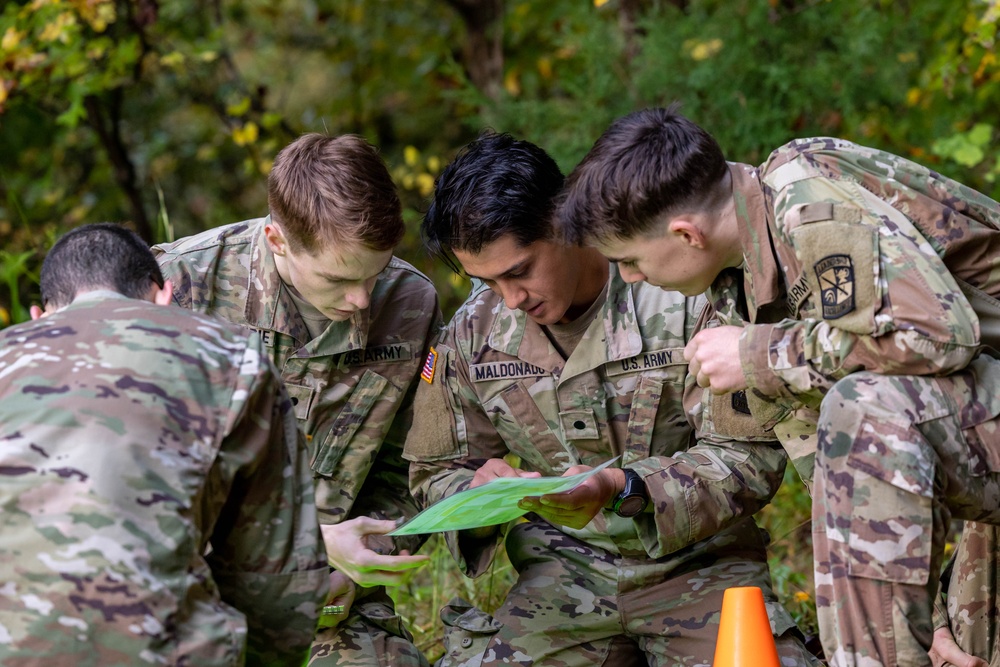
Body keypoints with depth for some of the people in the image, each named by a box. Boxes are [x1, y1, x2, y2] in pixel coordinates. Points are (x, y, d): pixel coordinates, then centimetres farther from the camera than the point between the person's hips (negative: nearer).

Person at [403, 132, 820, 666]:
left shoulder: (683, 296, -12)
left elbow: (752, 457, -13)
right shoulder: (473, 331, 1)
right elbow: (436, 474, 11)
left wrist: (622, 488, -27)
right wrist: (477, 494, -14)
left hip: (698, 561, -3)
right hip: (566, 576, 3)